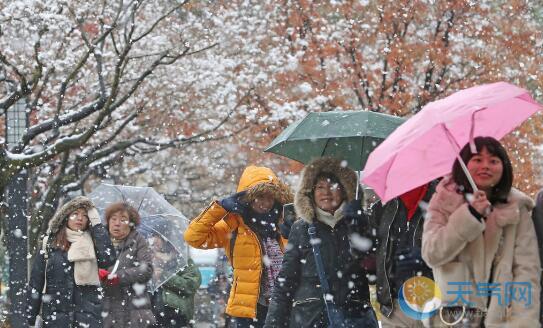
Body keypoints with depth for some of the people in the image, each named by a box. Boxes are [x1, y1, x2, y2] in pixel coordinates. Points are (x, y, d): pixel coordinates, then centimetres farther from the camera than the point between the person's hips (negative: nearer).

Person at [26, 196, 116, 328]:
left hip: (88, 313, 0)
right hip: (55, 314, 0)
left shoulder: (92, 243, 7)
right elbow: (35, 281, 7)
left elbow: (107, 259, -14)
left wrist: (97, 225, -5)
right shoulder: (49, 244, 5)